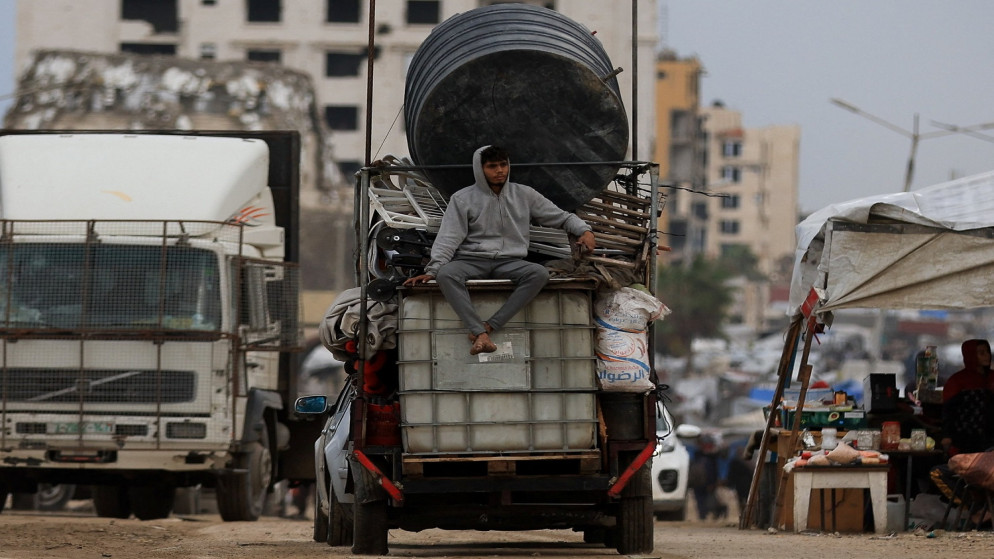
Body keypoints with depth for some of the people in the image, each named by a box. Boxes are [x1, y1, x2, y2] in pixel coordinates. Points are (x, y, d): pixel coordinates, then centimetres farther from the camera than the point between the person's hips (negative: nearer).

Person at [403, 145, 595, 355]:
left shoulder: (524, 195, 12)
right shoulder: (463, 199, 6)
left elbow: (561, 217, 18)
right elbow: (448, 239, -1)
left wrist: (585, 230, -2)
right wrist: (432, 270, -15)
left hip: (509, 262, 2)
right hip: (471, 261, -2)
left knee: (540, 273, -32)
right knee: (446, 274, -37)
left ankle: (489, 326, -37)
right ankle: (480, 334, -46)